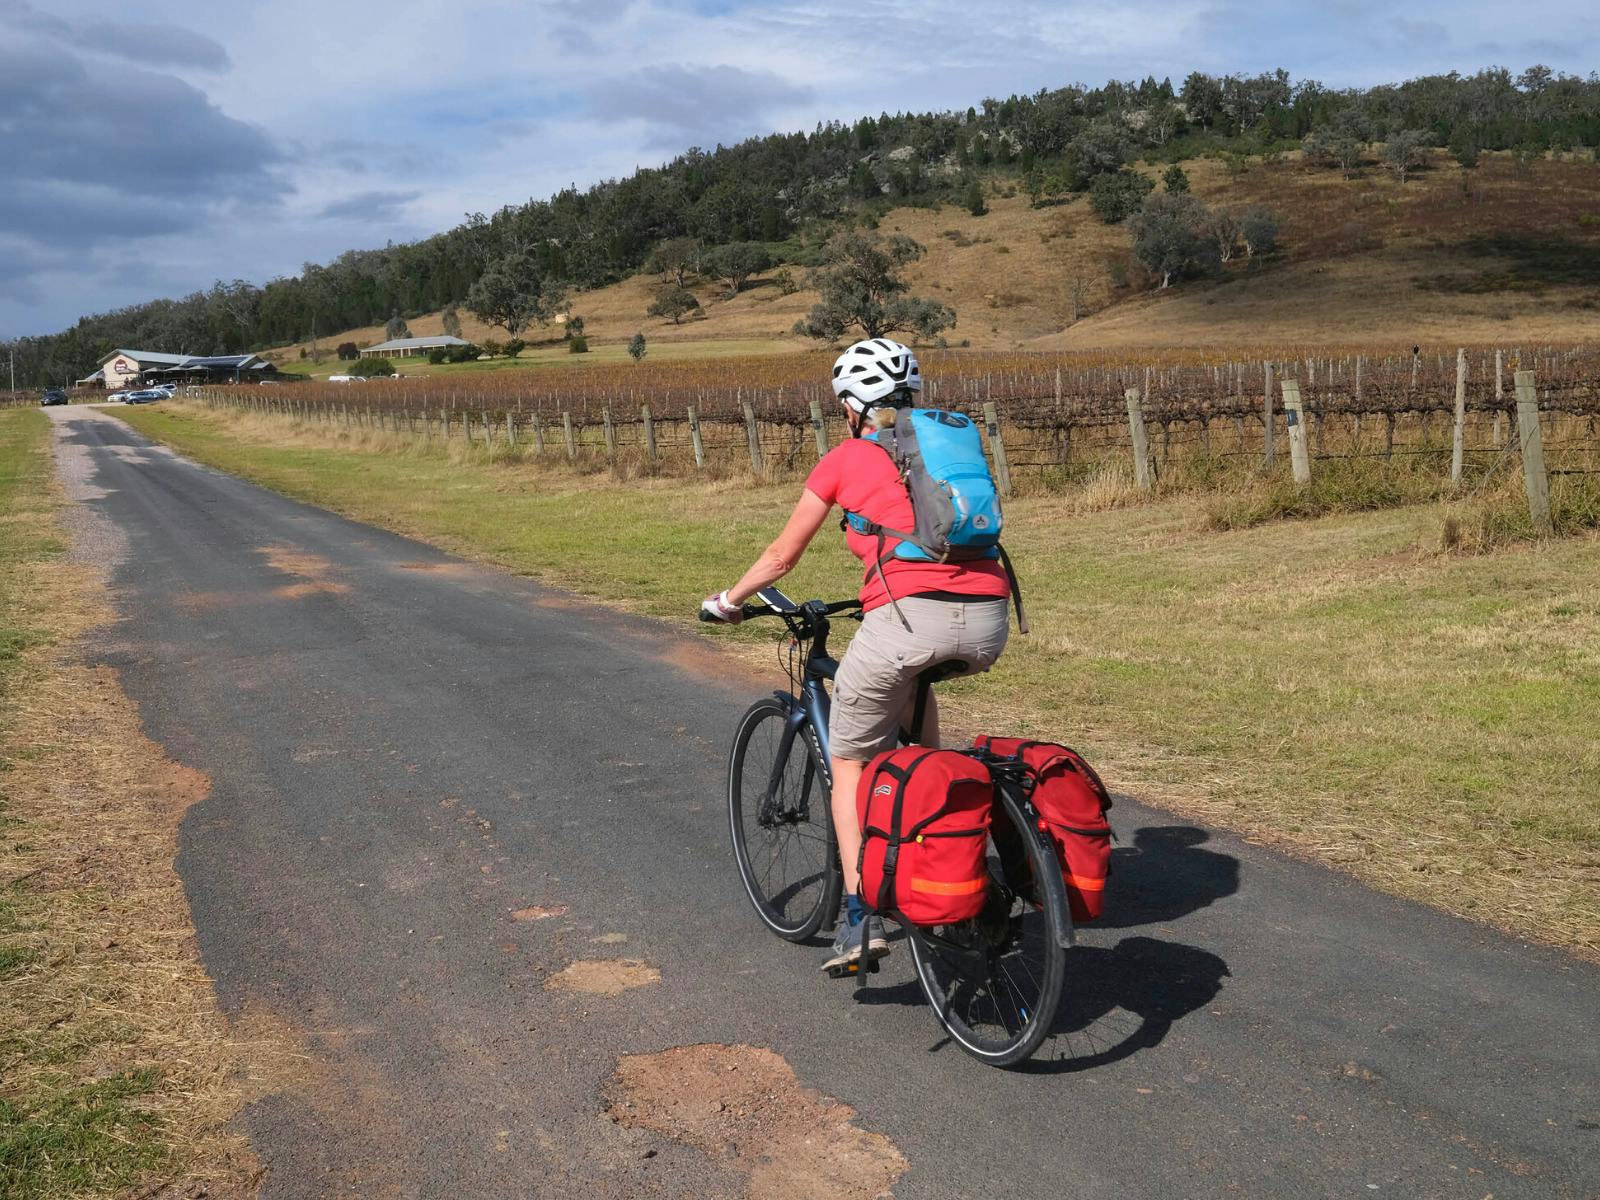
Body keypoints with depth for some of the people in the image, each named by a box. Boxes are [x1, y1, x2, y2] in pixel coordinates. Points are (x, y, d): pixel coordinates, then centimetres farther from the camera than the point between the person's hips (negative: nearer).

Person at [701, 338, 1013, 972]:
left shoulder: (844, 459, 14)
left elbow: (781, 556, 22)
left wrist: (728, 600, 40)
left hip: (910, 616, -5)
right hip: (989, 622, 5)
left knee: (849, 760, 16)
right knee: (914, 682, 39)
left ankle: (860, 916, 8)